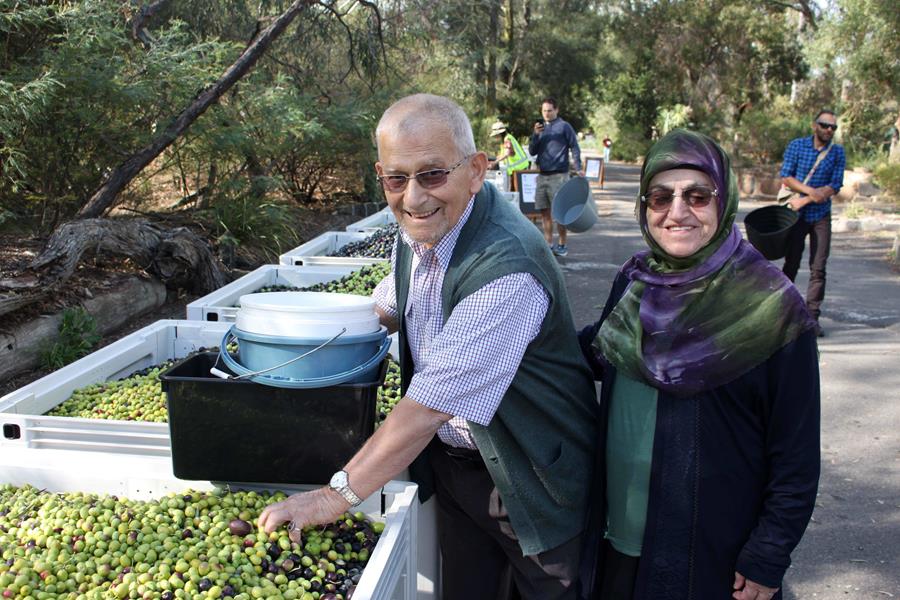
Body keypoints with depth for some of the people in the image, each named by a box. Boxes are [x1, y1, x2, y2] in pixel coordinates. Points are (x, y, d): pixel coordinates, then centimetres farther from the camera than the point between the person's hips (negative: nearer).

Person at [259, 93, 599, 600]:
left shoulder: (507, 268, -34)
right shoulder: (421, 225, -6)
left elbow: (430, 405, -34)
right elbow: (388, 307, 15)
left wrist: (334, 496, -26)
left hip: (530, 477, -7)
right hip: (452, 459, 7)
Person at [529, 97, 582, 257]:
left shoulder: (564, 127, -1)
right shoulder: (540, 128, 14)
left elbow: (575, 148, -2)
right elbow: (532, 151, 10)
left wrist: (578, 168, -14)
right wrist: (535, 135, -5)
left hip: (559, 176, -5)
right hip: (542, 176, 5)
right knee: (544, 212, 6)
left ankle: (562, 245, 6)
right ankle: (549, 244, 15)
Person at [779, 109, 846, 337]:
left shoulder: (838, 152, 1)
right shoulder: (797, 145, -1)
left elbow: (835, 186, -6)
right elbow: (785, 177, -6)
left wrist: (804, 200, -14)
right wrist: (810, 191, -19)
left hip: (821, 216, 1)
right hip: (797, 215, -1)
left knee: (818, 269, -2)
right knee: (791, 265, 6)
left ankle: (812, 317, 3)